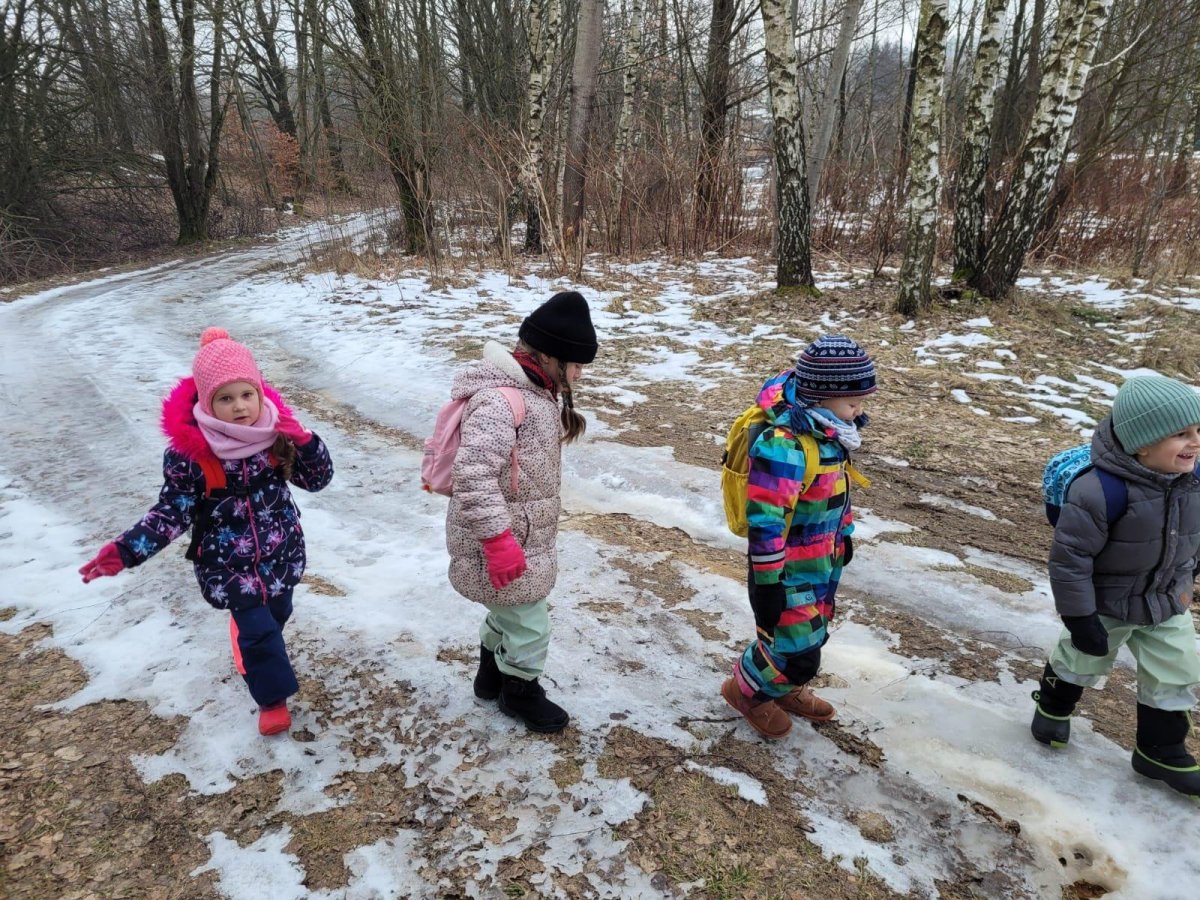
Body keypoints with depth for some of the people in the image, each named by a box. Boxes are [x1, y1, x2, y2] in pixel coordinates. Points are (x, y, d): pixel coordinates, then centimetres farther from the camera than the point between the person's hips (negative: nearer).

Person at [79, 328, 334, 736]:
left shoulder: (276, 432, -13)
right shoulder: (188, 452, -21)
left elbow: (318, 479, -7)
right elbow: (172, 511, -14)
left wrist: (305, 442, -25)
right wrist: (127, 550, -26)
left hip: (280, 552, 4)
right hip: (227, 563, -4)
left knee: (277, 615, 24)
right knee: (255, 627, -1)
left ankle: (253, 656, 58)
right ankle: (273, 697, 25)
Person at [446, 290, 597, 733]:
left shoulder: (534, 392, 5)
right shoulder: (499, 400, -29)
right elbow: (473, 477, -34)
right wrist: (498, 539, -31)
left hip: (522, 537, 10)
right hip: (505, 547, -10)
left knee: (508, 611, 28)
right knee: (529, 625, 8)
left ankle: (491, 675, 50)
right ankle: (520, 693, 33)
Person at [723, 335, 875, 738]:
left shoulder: (827, 429, -1)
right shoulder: (783, 445, -32)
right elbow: (765, 521, -29)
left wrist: (845, 533, 24)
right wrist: (766, 582, -23)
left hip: (823, 562, 9)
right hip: (789, 572, -9)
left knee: (811, 636, 24)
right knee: (796, 652, 3)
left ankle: (784, 688, 48)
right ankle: (747, 689, 30)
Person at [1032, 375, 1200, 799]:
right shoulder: (1100, 491, -37)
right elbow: (1070, 555, -29)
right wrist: (1079, 616, -22)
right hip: (1106, 605, -5)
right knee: (1083, 661, 18)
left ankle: (1161, 751, 34)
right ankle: (1053, 705, 48)